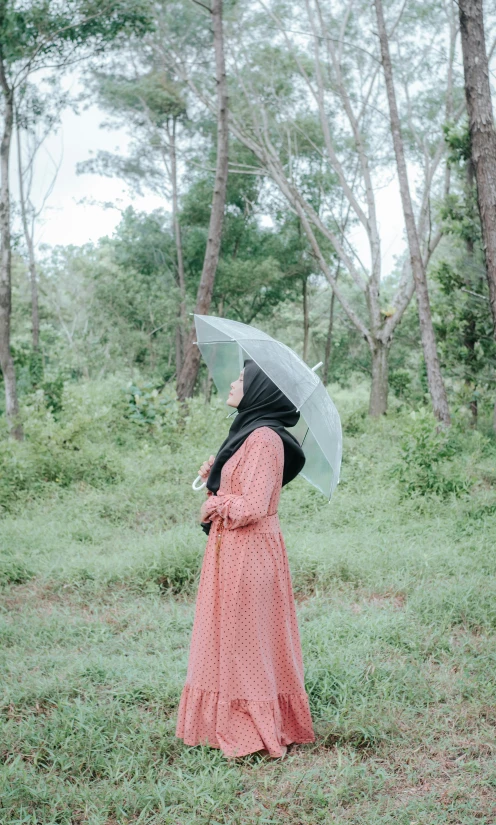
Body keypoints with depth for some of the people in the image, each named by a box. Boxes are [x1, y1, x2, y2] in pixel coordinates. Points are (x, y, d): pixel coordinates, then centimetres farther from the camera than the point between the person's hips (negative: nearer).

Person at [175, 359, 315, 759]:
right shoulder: (249, 431, 12)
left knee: (245, 638, 1)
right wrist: (215, 473, 4)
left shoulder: (264, 439, -18)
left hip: (248, 551, -10)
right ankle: (233, 723, 25)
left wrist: (214, 506, -8)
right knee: (230, 636, 15)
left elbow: (251, 505, -23)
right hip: (232, 547, 10)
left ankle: (256, 731, 13)